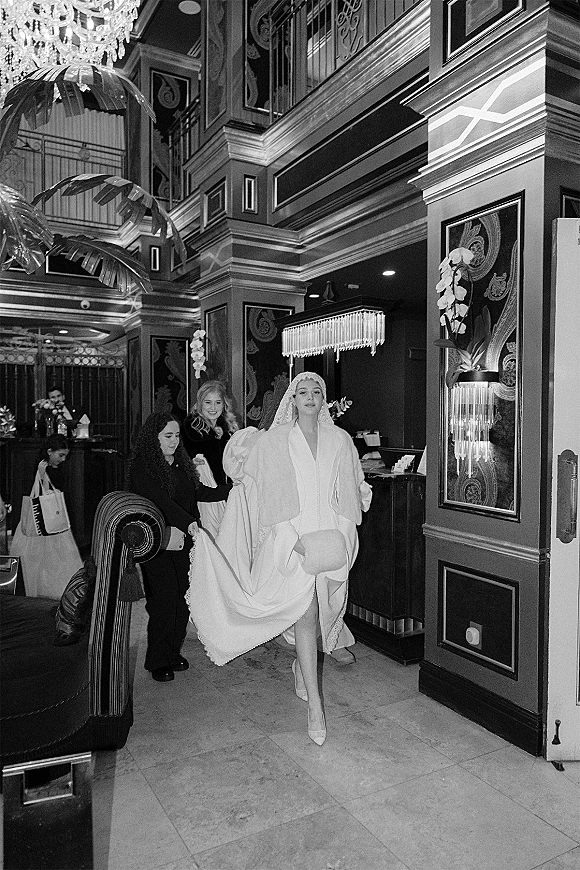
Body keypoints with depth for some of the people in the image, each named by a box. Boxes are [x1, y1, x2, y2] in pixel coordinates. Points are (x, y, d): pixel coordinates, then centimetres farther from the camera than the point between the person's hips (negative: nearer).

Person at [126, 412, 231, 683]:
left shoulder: (182, 462, 14)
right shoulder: (141, 465, -8)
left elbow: (199, 492, 16)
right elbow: (158, 499, -20)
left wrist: (232, 488, 6)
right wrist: (188, 521, -29)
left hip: (182, 539, 6)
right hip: (156, 541, -6)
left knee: (184, 596, 5)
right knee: (165, 597, -8)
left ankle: (173, 652, 21)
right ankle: (158, 660, 9)